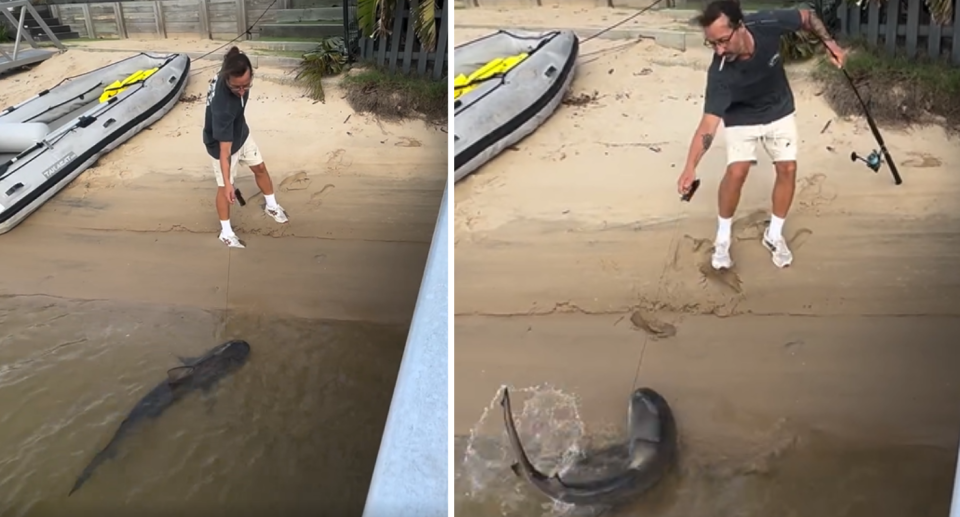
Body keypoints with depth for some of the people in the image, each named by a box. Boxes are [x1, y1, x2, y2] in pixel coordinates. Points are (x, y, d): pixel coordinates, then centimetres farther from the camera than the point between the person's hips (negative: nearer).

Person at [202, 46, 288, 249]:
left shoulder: (228, 75, -25)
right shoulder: (223, 106, -46)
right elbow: (225, 150, -41)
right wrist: (228, 184, -38)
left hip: (241, 133, 7)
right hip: (223, 144, -7)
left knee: (260, 168, 23)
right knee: (224, 187, 12)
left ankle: (271, 206, 49)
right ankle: (226, 231, 34)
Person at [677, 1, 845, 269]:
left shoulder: (768, 24, -31)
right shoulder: (720, 73, -37)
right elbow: (709, 121, -42)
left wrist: (829, 42, -14)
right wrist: (690, 166, -51)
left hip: (779, 111, 3)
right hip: (741, 117, -3)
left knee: (788, 168, -2)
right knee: (736, 172, -18)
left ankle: (774, 235, 17)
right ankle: (722, 238, 2)